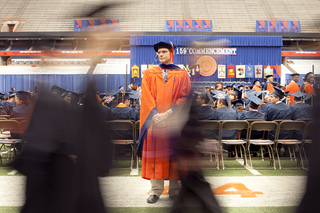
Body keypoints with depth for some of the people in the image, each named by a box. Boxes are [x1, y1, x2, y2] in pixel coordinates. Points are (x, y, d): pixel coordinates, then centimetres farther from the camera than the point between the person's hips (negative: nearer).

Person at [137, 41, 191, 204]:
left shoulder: (182, 74, 7)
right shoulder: (149, 73, 12)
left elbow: (184, 98, -1)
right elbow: (146, 98, 3)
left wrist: (167, 114, -13)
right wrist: (155, 114, -12)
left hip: (174, 121, -1)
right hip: (154, 121, 1)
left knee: (174, 155, 1)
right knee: (154, 156, -1)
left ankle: (174, 190, 8)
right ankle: (155, 191, 5)